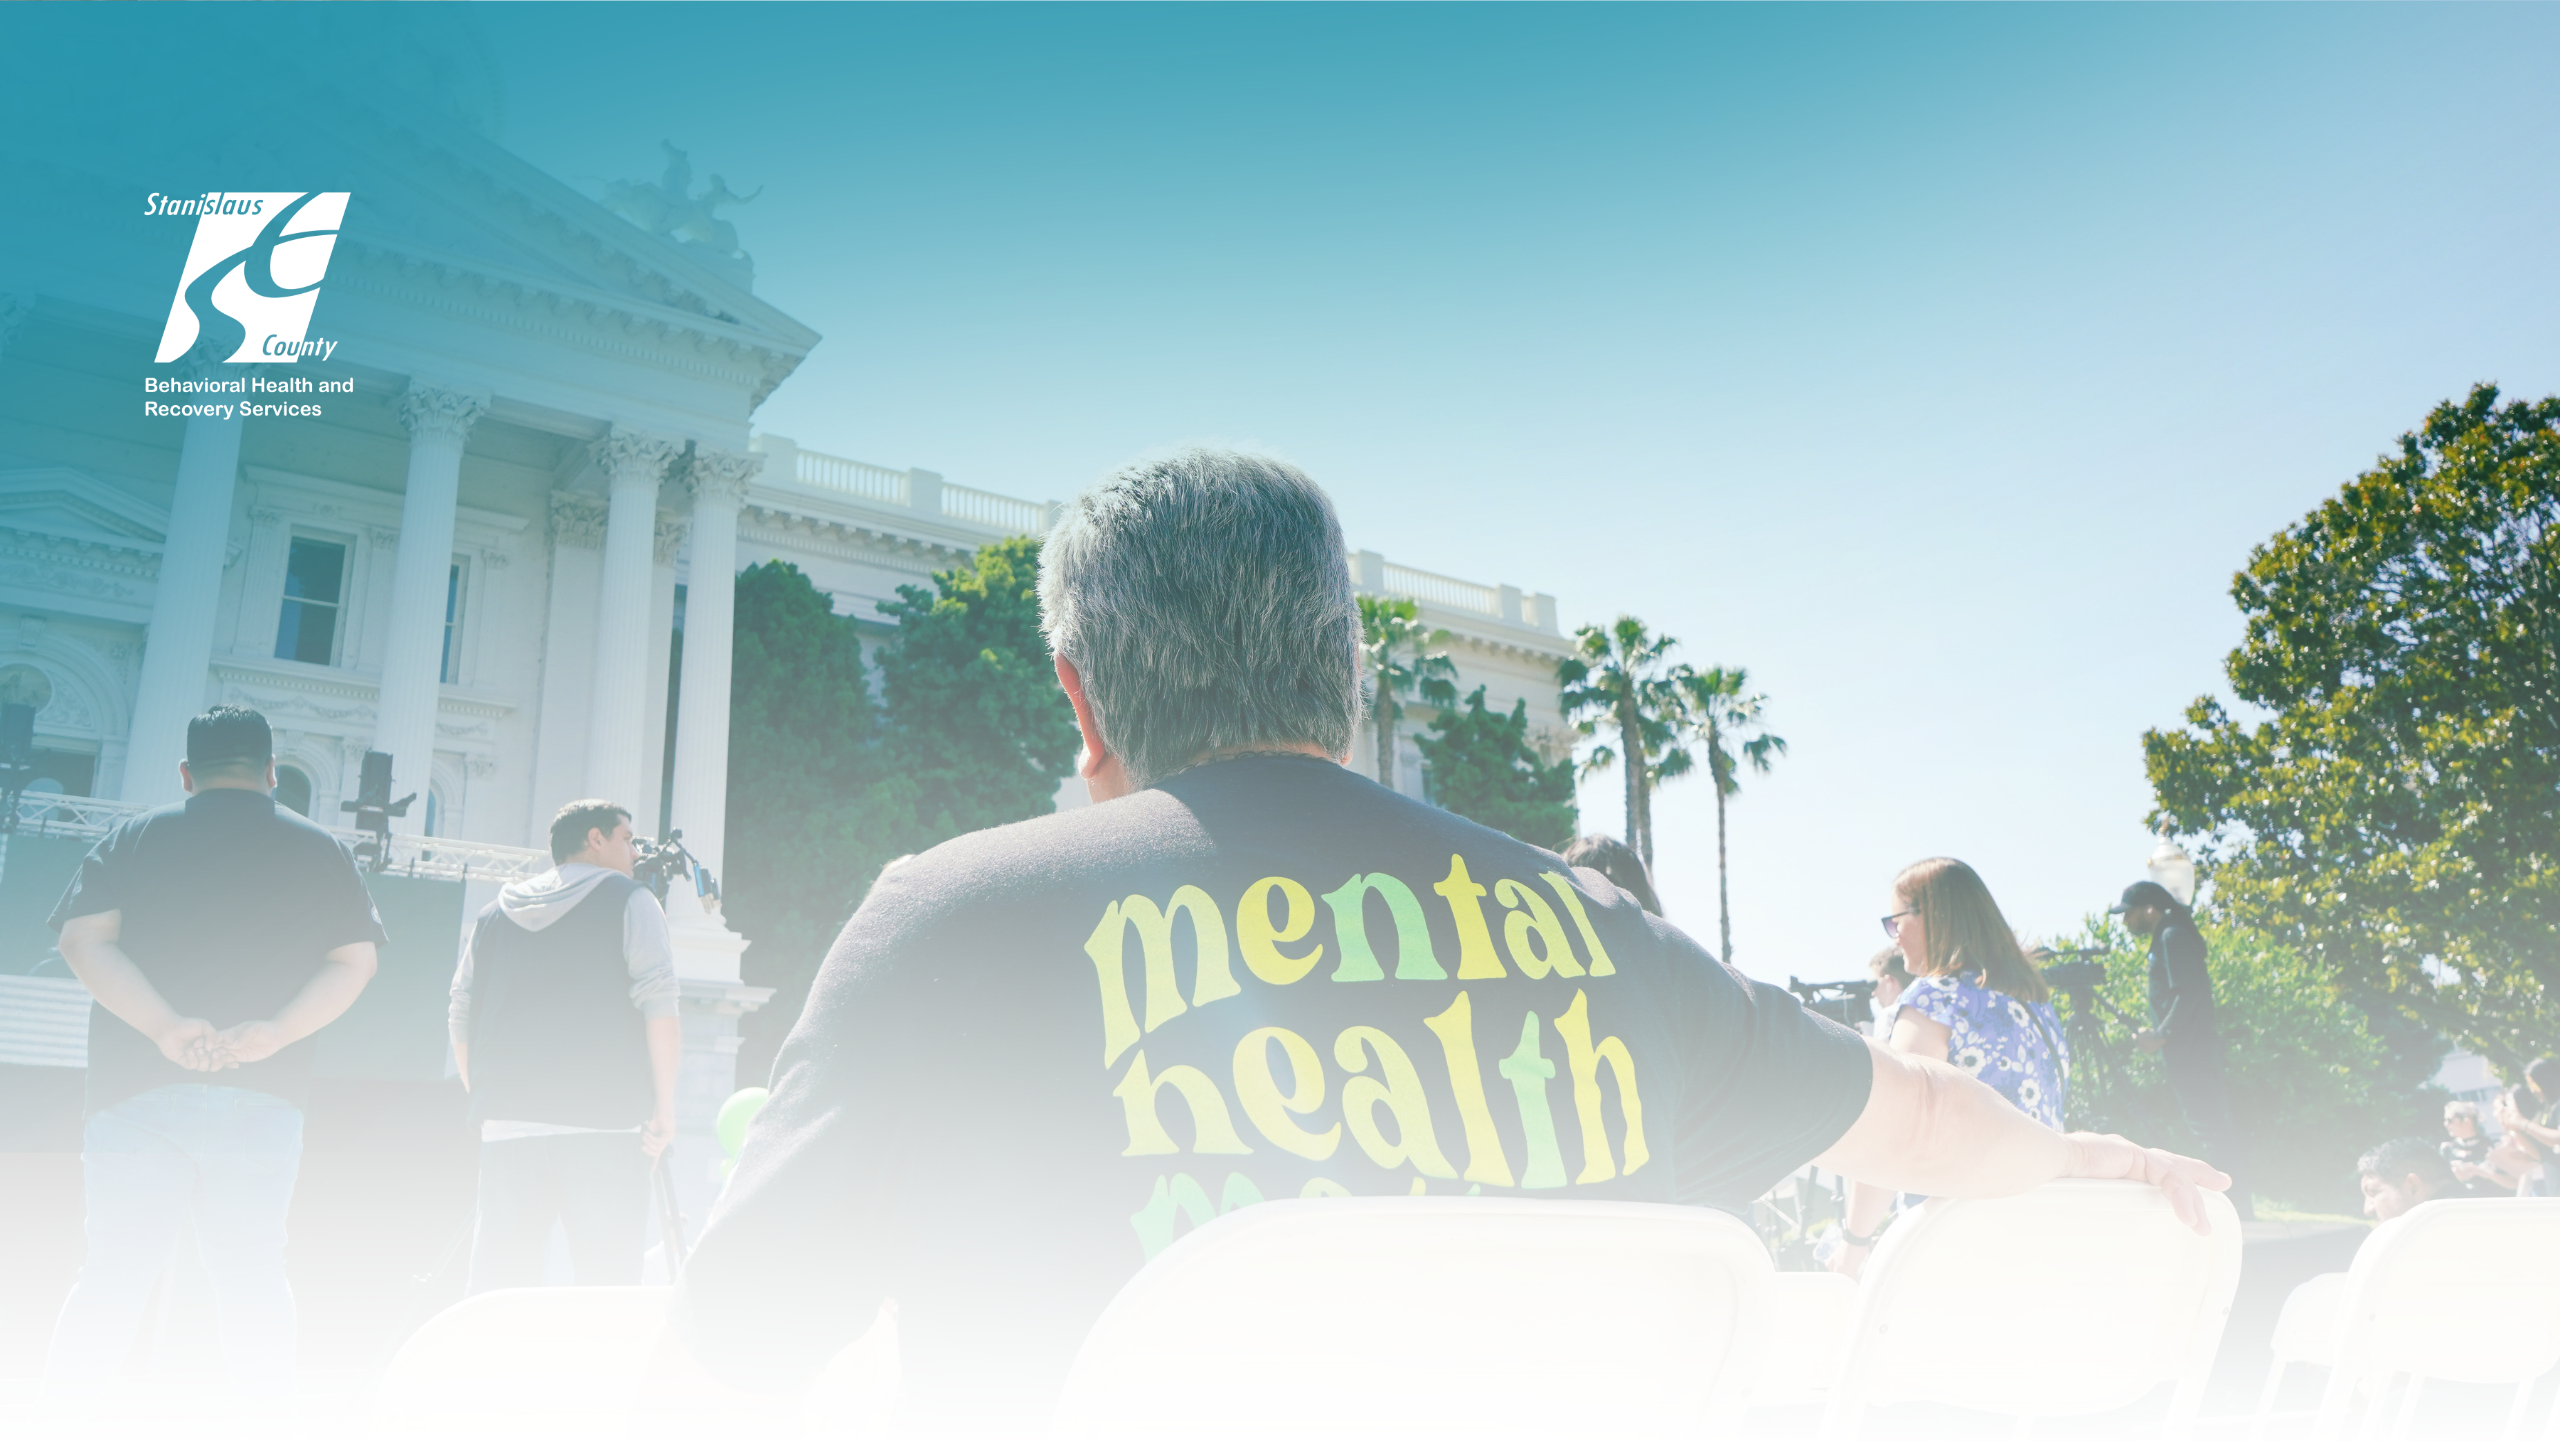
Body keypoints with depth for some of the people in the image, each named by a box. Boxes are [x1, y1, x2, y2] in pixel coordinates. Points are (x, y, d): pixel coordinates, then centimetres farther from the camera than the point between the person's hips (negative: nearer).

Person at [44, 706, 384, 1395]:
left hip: (137, 1091, 0)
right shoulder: (323, 851, 10)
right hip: (264, 1099, 0)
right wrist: (278, 1030, -9)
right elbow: (355, 961, 0)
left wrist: (164, 1025, -11)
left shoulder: (131, 838, 11)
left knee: (113, 1274, 5)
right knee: (253, 1277, 5)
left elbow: (83, 939, -2)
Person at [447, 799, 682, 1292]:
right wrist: (664, 1104, -4)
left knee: (496, 1283, 7)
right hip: (603, 1119, -5)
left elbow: (460, 1015, 17)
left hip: (506, 1120, 5)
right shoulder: (627, 899, 5)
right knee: (606, 1285, -2)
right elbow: (658, 1000, -6)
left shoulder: (494, 913, 20)